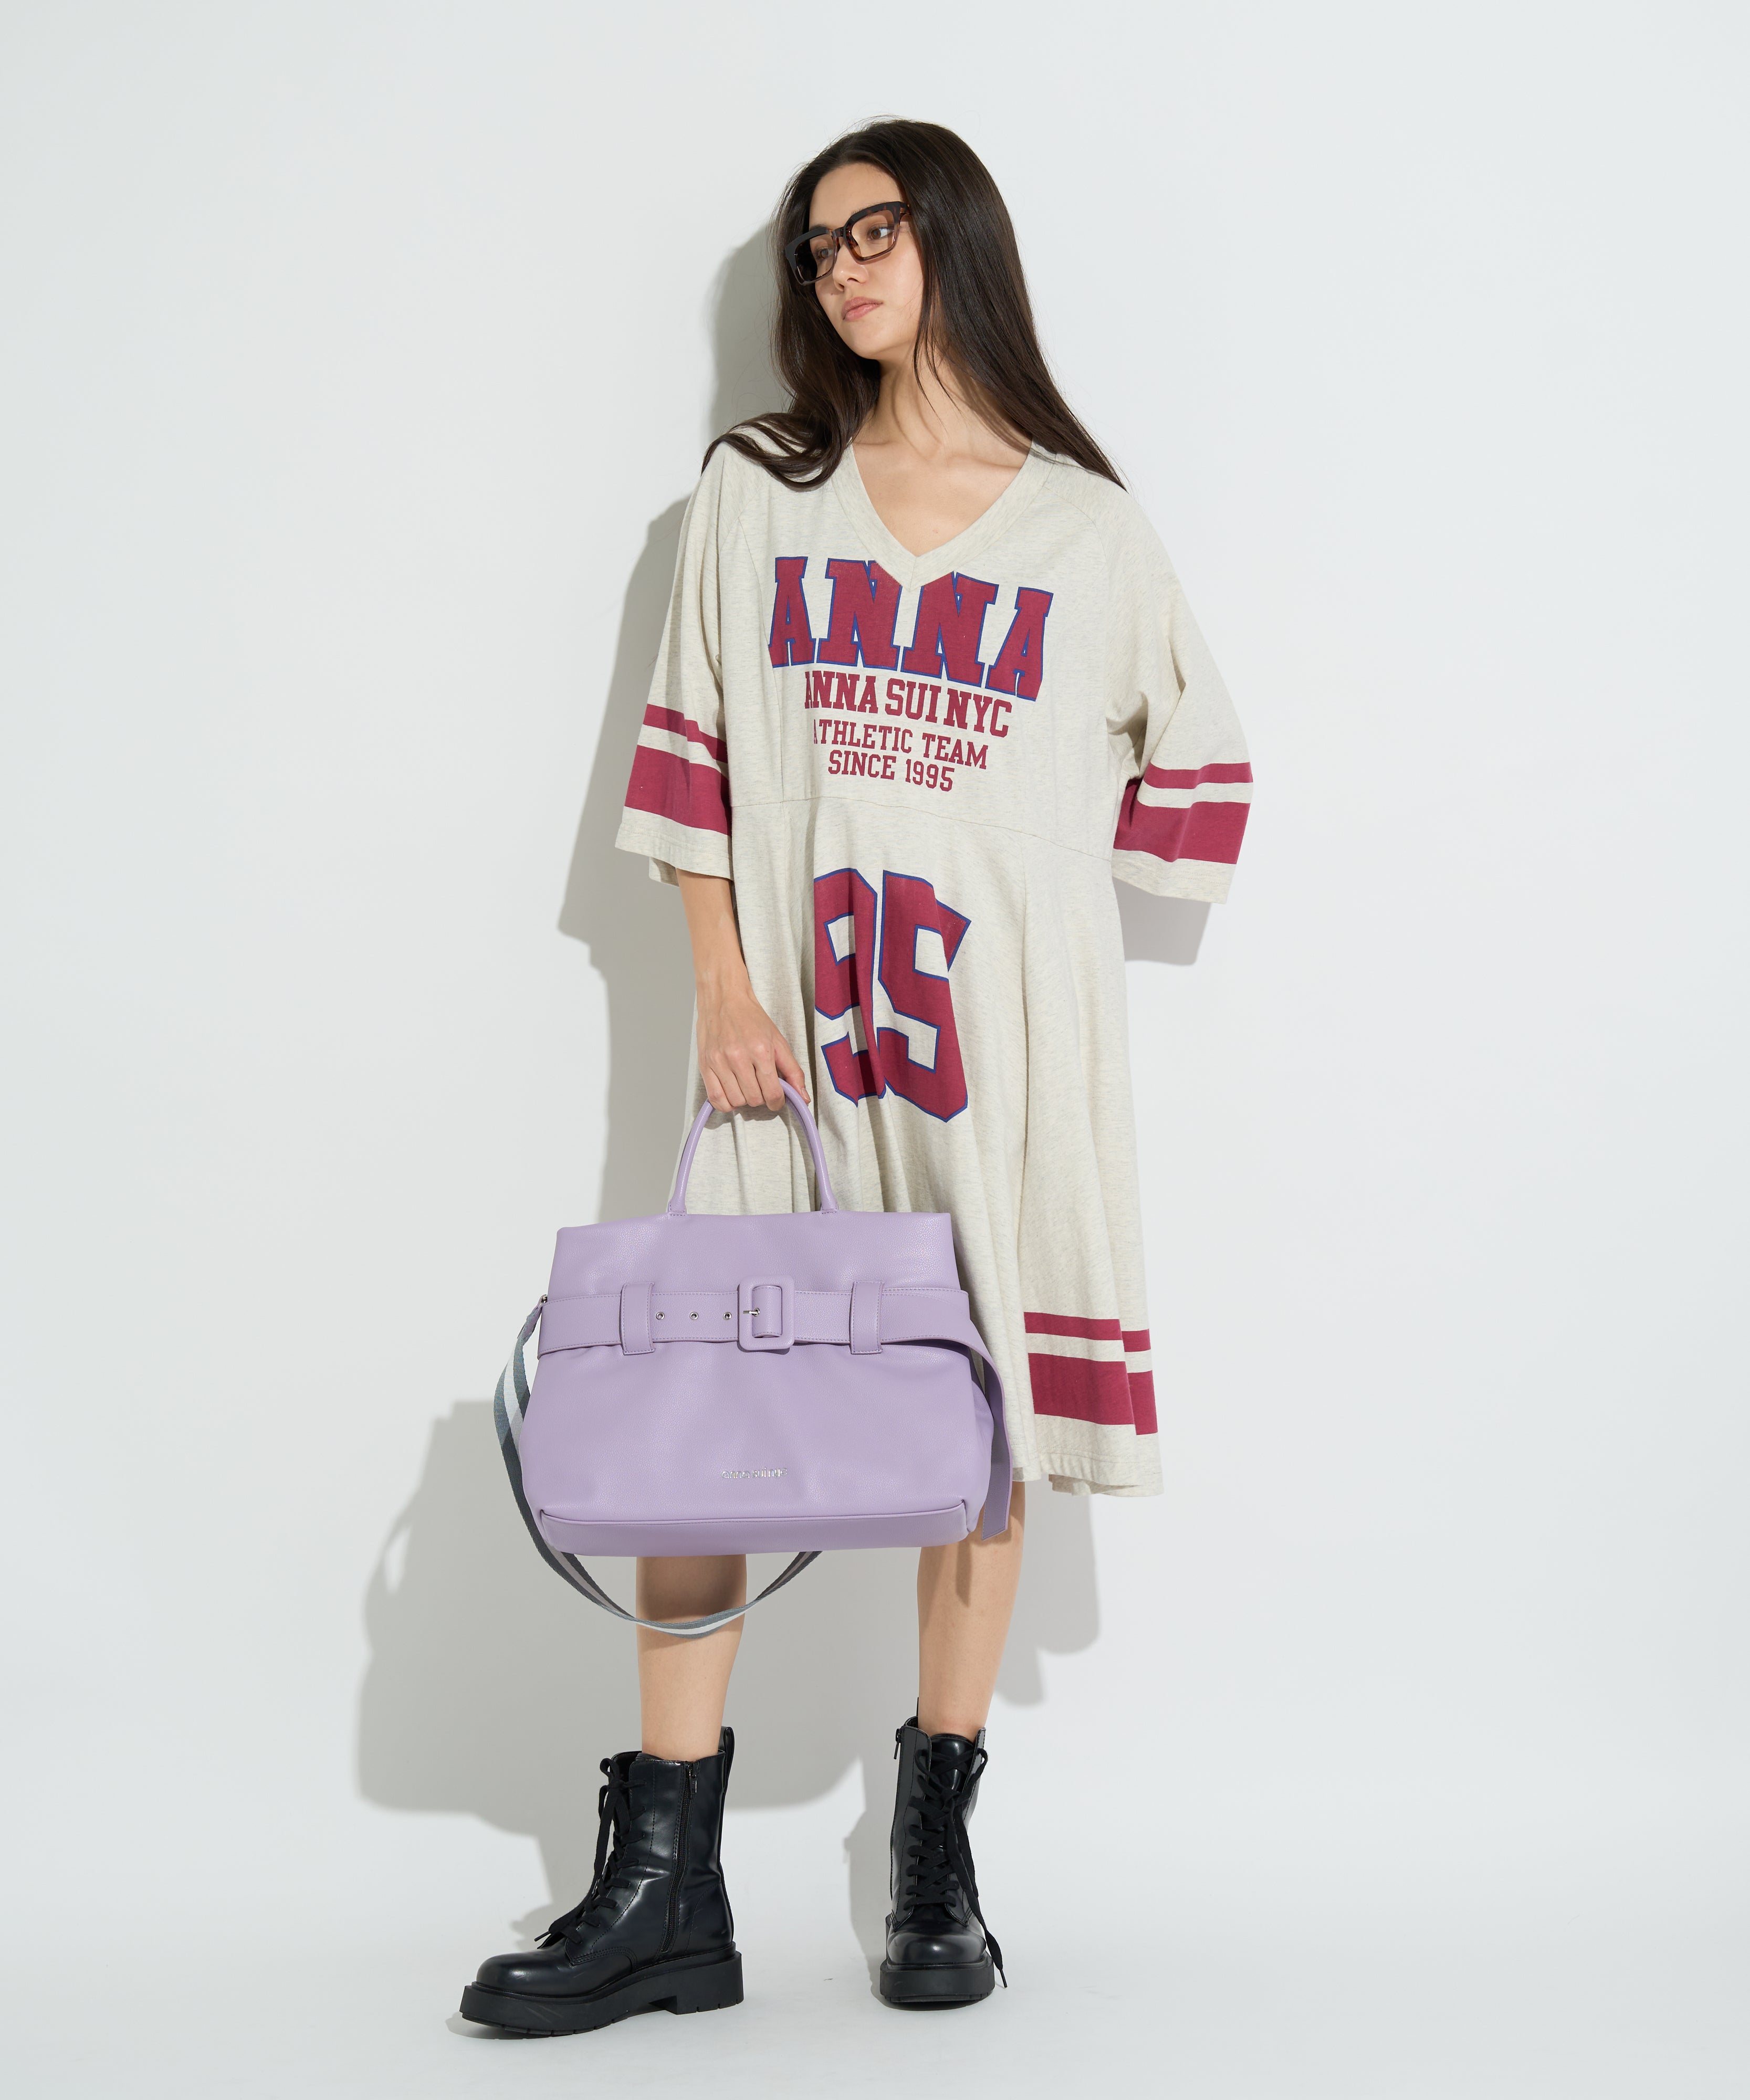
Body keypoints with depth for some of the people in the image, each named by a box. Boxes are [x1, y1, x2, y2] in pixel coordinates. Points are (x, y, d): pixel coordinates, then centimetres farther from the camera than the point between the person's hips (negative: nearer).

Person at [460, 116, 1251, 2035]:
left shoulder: (1088, 528, 7)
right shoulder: (755, 495, 10)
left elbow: (1199, 762, 16)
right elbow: (689, 756, 7)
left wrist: (1044, 876, 5)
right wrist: (722, 988, -3)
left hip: (1003, 1025, 0)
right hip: (790, 1015, 1)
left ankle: (940, 1856, 16)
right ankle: (665, 1892, 1)